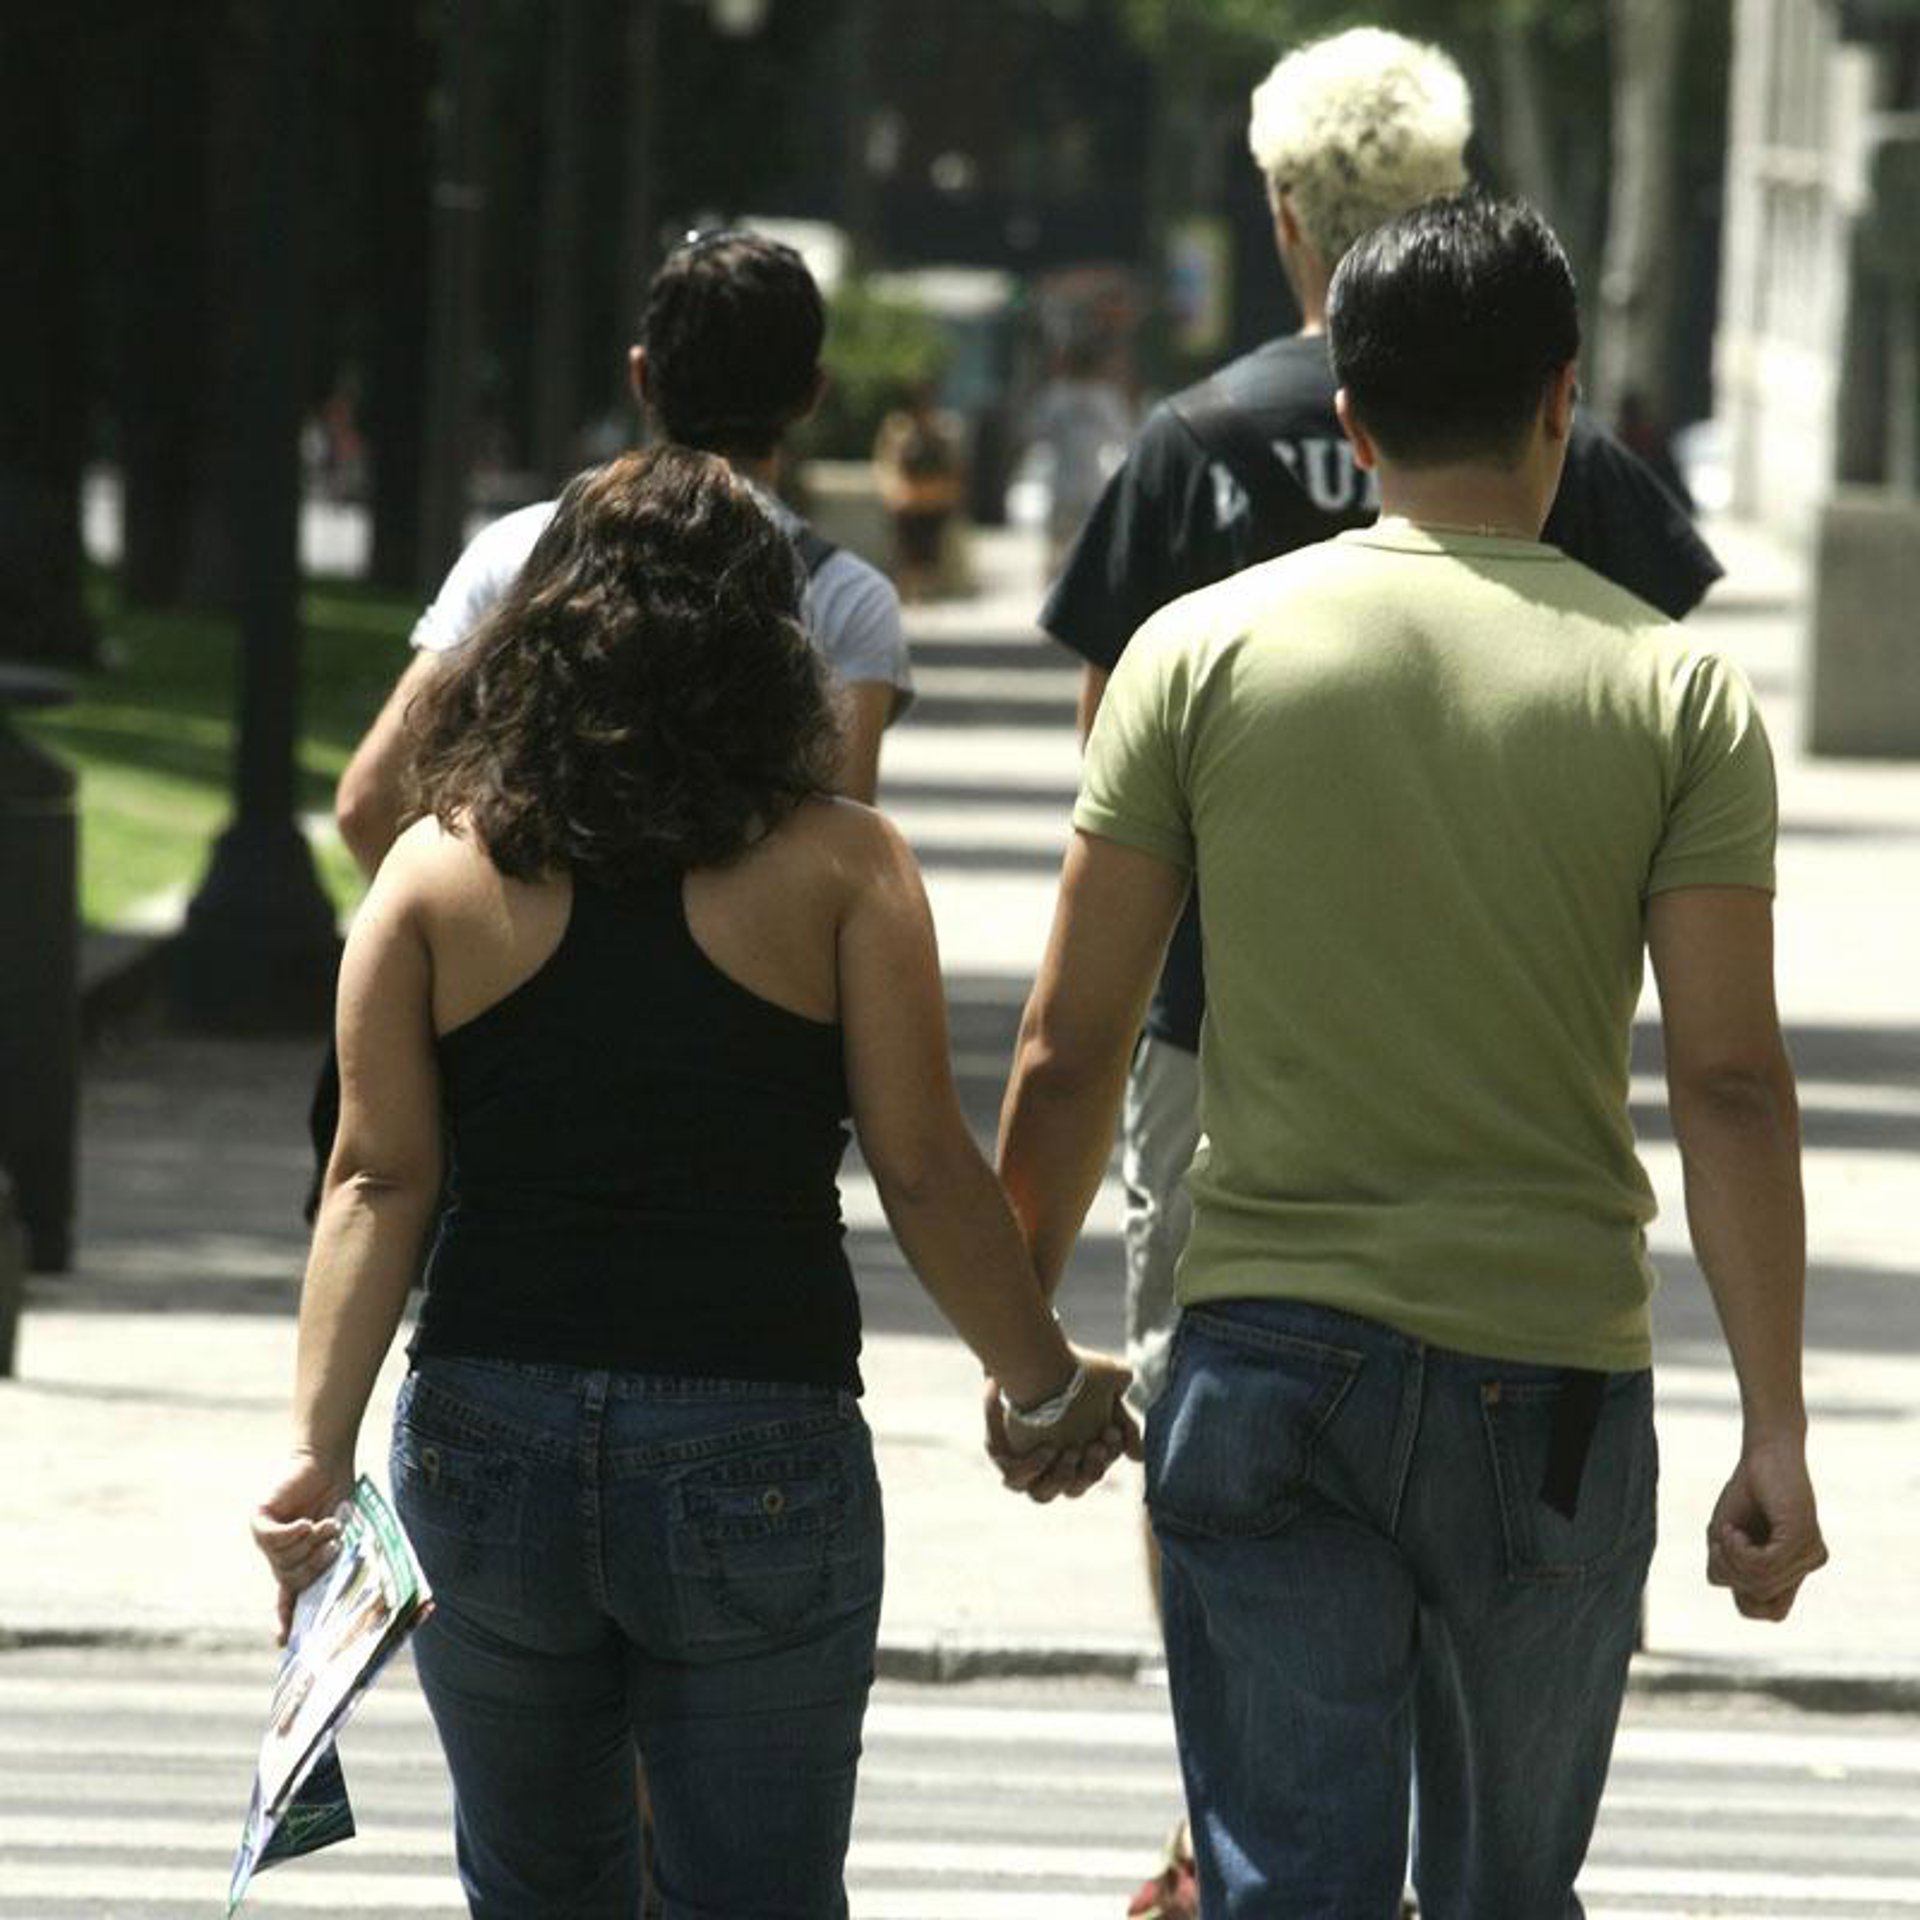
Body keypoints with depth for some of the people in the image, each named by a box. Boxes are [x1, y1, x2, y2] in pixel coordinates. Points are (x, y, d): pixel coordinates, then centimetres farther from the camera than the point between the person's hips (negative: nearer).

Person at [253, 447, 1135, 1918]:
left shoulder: (439, 871, 2)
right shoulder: (837, 867, -3)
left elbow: (379, 1181, -3)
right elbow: (926, 1171, -4)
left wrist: (318, 1449, -5)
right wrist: (1051, 1391, 8)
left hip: (489, 1452, 2)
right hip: (757, 1452, -2)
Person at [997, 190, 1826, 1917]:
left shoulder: (1199, 653, 0)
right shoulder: (1676, 691, -2)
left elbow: (1068, 1055, 0)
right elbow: (1732, 1083, -7)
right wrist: (1777, 1433, -3)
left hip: (1265, 1365, 0)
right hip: (1550, 1375, 0)